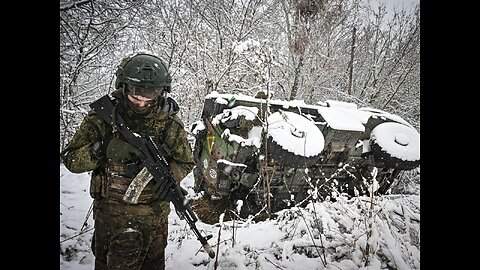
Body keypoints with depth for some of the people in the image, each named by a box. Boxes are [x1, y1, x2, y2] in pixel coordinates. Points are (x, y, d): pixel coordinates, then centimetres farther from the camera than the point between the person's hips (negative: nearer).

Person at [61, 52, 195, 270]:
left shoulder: (169, 121, -6)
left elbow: (185, 161, 1)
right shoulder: (103, 116, -9)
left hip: (156, 213, 2)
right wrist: (101, 150, -29)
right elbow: (70, 160, -9)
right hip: (111, 211, -2)